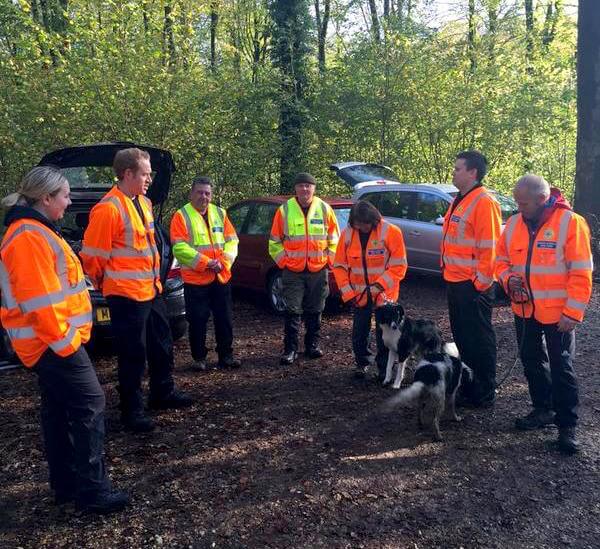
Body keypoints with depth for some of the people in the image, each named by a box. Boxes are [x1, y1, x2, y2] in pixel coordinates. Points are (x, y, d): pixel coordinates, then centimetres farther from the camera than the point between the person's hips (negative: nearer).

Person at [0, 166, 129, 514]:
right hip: (53, 341, -11)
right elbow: (39, 299, -24)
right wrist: (62, 339, -19)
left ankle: (66, 483, 25)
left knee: (59, 410, 15)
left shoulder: (35, 231, 16)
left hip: (50, 340, 11)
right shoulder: (29, 237, -18)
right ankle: (93, 491, -2)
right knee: (90, 404, -8)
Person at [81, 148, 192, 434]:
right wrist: (107, 282, 0)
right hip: (126, 295, -9)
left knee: (162, 345, 20)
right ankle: (131, 410, 18)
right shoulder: (108, 209, -18)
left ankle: (163, 393, 38)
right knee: (133, 354, 3)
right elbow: (92, 256, -15)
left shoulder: (144, 203, 10)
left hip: (151, 290, 9)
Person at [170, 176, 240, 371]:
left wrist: (224, 262, -8)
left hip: (222, 278, 4)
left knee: (224, 319, 10)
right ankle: (199, 358, 17)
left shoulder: (220, 213, 11)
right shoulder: (181, 216, -4)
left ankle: (226, 355, 22)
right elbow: (179, 247, -13)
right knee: (197, 321, 3)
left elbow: (232, 240, 9)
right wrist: (206, 263, -18)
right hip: (195, 280, -4)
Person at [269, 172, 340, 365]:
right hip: (293, 271, -1)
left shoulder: (325, 209, 2)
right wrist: (282, 260, -2)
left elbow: (334, 239, 10)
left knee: (315, 311, 12)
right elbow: (275, 241, 6)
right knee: (292, 311, -1)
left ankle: (312, 345, 25)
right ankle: (290, 349, 7)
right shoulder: (284, 210, -1)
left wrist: (329, 259, 1)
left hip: (319, 271, 2)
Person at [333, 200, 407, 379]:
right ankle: (362, 362, 30)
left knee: (383, 332, 2)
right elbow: (339, 266, 0)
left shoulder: (391, 232, -15)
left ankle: (384, 368, 20)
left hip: (384, 293, -3)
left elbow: (399, 266, -14)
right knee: (359, 332, 9)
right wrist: (348, 292, -7)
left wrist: (380, 285, -21)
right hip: (359, 294, 3)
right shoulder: (347, 234, -6)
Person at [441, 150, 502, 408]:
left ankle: (484, 394, 12)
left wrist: (480, 283, -18)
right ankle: (467, 386, 31)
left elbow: (488, 248, -19)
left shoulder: (483, 202, -16)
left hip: (472, 285, -10)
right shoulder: (460, 200, 15)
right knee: (462, 336, 18)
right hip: (455, 281, 10)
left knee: (479, 339, 0)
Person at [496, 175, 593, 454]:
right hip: (524, 310, 6)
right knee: (532, 363, 18)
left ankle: (567, 425, 15)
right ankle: (543, 409, 36)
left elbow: (581, 273, -15)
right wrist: (509, 279, -10)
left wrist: (572, 313, -17)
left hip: (557, 314, -5)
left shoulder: (570, 222, -14)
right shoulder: (513, 224, 2)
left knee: (561, 368, 3)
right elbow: (502, 260, 12)